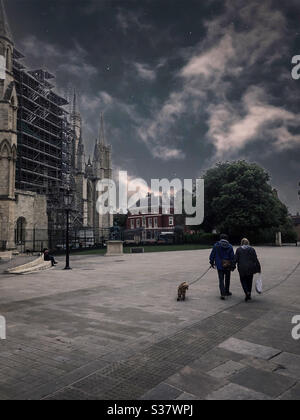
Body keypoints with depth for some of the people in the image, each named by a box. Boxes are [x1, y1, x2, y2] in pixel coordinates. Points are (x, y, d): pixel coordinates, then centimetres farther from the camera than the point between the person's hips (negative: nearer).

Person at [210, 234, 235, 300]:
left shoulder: (216, 245, -2)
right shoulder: (230, 247, -3)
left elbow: (212, 255, 0)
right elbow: (232, 257, -4)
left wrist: (212, 262, 10)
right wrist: (233, 266, 3)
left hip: (219, 266, -1)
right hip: (227, 266, 1)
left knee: (221, 280, 1)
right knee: (227, 279, 20)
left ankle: (223, 294, -12)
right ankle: (227, 292, 32)